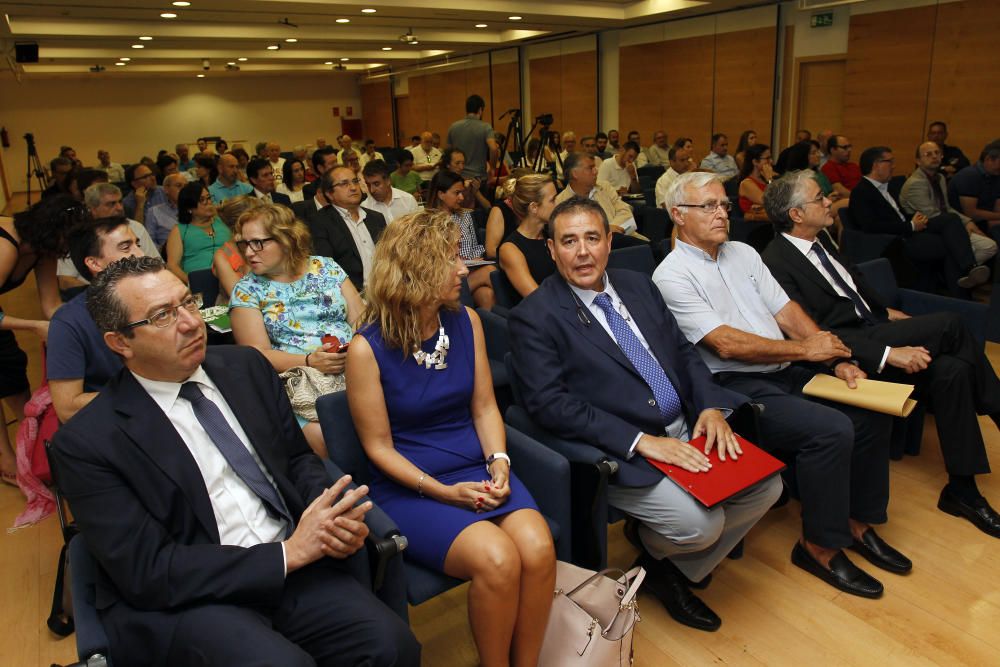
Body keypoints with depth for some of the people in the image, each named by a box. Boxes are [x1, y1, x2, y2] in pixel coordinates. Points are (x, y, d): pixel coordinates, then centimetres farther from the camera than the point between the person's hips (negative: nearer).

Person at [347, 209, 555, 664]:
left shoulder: (466, 321, 2)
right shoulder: (368, 347, -11)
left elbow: (484, 407, 7)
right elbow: (379, 447, -6)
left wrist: (499, 461, -10)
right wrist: (441, 491, -16)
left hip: (477, 468, 4)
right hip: (409, 485, -4)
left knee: (537, 547, -23)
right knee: (497, 559, -27)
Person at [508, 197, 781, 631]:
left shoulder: (638, 286, 11)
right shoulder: (534, 317, -10)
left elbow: (683, 353, 14)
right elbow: (551, 405, -18)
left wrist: (711, 407, -5)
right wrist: (641, 441, -22)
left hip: (687, 431, 7)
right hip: (618, 452, -7)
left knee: (766, 485, -4)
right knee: (700, 523, -23)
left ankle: (679, 568, 16)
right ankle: (653, 550, 15)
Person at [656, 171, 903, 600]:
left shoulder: (743, 254, 15)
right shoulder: (672, 275, -10)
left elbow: (786, 311, 10)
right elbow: (726, 343, -17)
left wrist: (837, 360, -3)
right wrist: (805, 349, -11)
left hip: (786, 372, 8)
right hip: (734, 387, -8)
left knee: (871, 408, -5)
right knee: (831, 429, -24)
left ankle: (858, 521, 13)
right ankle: (820, 546, -4)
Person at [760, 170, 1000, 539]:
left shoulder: (820, 240, 12)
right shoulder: (776, 263, -18)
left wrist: (886, 312, 14)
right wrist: (887, 352, -26)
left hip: (872, 330, 8)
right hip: (850, 352, -8)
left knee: (950, 370, -14)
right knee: (948, 324, -17)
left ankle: (961, 489, -2)